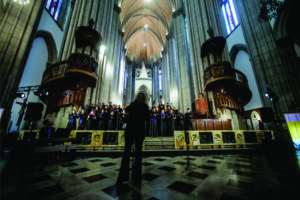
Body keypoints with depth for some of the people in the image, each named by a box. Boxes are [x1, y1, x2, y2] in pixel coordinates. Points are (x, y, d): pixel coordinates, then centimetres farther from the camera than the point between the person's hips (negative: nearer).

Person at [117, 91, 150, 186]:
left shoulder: (132, 104, 5)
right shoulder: (145, 106, 1)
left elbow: (127, 110, 22)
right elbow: (147, 119, -1)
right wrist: (146, 130, 5)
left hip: (130, 129, 2)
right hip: (140, 130, -1)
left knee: (126, 151, 9)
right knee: (138, 152, 8)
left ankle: (122, 177, 13)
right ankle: (136, 178, 15)